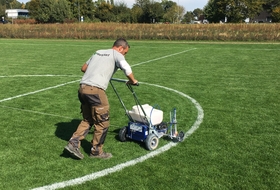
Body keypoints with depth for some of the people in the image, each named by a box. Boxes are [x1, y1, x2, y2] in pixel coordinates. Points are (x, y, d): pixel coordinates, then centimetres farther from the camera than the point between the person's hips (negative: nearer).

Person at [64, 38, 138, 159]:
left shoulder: (98, 52, 25)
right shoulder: (117, 54, 4)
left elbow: (83, 68, 32)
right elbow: (127, 70, -13)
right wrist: (132, 81, 6)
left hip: (82, 87, 8)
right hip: (95, 90, -8)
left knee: (87, 120, 21)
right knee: (102, 122, 7)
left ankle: (73, 143, 11)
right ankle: (96, 151, 17)